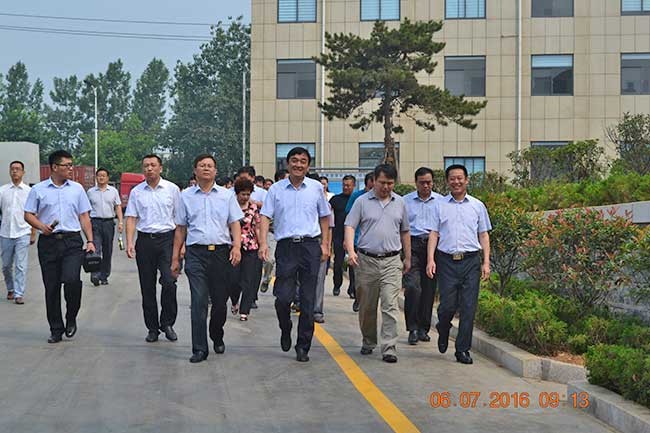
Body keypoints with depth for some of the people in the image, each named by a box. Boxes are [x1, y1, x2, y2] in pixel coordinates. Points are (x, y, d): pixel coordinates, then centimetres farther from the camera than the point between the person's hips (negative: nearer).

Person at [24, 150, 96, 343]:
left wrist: (90, 241, 1)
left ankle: (71, 318, 6)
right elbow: (28, 215, 6)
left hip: (72, 241, 0)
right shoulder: (38, 190, 6)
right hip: (48, 242, 0)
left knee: (71, 280, -18)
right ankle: (56, 329, 15)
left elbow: (84, 217, 10)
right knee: (51, 287, 3)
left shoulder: (77, 189, 10)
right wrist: (41, 226, -13)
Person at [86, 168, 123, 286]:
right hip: (95, 222, -2)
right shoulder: (90, 192, 7)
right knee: (95, 249, -14)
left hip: (109, 222, 2)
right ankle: (95, 275, -19)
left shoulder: (113, 191, 8)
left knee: (107, 251, 6)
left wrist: (120, 222, -4)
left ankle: (104, 276, 14)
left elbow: (118, 207, 6)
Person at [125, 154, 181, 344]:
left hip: (167, 238, -2)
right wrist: (129, 243, -6)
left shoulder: (172, 189, 4)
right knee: (147, 287, 5)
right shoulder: (136, 192, 7)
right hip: (145, 241, 2)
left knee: (169, 282, -13)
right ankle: (152, 328, 15)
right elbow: (131, 218, 6)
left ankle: (167, 323, 3)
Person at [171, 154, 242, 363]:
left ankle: (217, 337, 32)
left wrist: (237, 246, -10)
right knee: (198, 301, -8)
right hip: (196, 253, -1)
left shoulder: (227, 195, 10)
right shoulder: (186, 196, 10)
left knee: (220, 300, 7)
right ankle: (199, 349, -5)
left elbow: (235, 223, 7)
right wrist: (175, 258, 8)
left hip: (221, 252, 1)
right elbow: (180, 229, 12)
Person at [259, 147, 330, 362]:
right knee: (283, 297, -7)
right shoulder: (276, 189, 6)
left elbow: (324, 217, 16)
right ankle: (285, 332, 23)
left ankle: (303, 346, 11)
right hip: (286, 246, -1)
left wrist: (324, 244, 8)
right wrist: (263, 243, -12)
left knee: (308, 300, 2)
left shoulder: (316, 187, 9)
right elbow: (266, 217, 2)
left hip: (310, 246, 1)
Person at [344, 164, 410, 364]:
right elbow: (349, 226, -4)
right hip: (366, 260, -1)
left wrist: (407, 258, 19)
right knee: (367, 307, 10)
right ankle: (368, 342, 28)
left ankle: (389, 348, -9)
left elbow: (404, 232, 19)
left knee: (390, 306, -9)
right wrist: (350, 250, -19)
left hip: (392, 261, 1)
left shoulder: (399, 203, 11)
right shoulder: (362, 201, 2)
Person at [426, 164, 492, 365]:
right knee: (448, 304, -4)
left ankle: (463, 349, 7)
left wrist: (486, 262, 4)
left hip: (471, 260, 1)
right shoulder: (439, 204, 8)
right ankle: (443, 330, 29)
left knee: (468, 307, -2)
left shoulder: (477, 205, 11)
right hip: (447, 260, -1)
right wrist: (430, 259, -6)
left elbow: (484, 235, 12)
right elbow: (434, 234, 5)